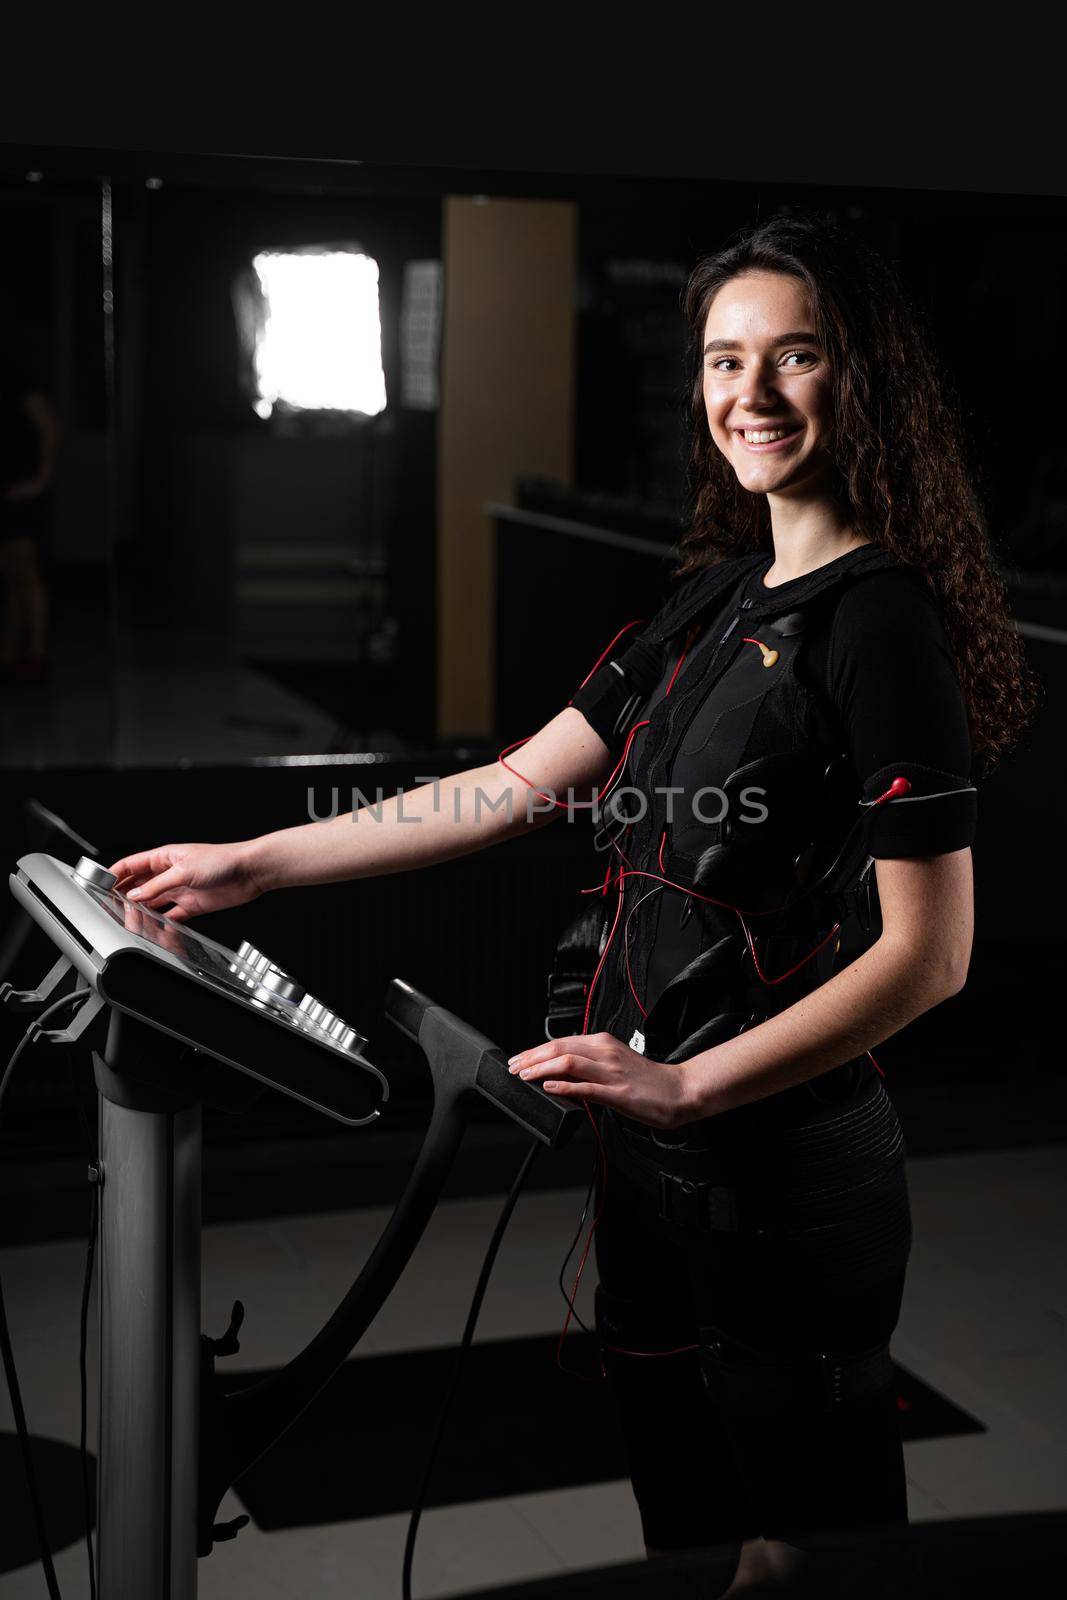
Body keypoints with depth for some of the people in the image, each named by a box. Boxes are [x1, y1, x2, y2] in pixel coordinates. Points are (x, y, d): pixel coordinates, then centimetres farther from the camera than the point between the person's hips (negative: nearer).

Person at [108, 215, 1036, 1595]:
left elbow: (931, 950, -17)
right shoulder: (720, 596, 11)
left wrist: (685, 1083, -23)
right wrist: (253, 863, 10)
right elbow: (520, 786, 11)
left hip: (781, 1177, -8)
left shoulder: (884, 620, -13)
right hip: (656, 1166, 8)